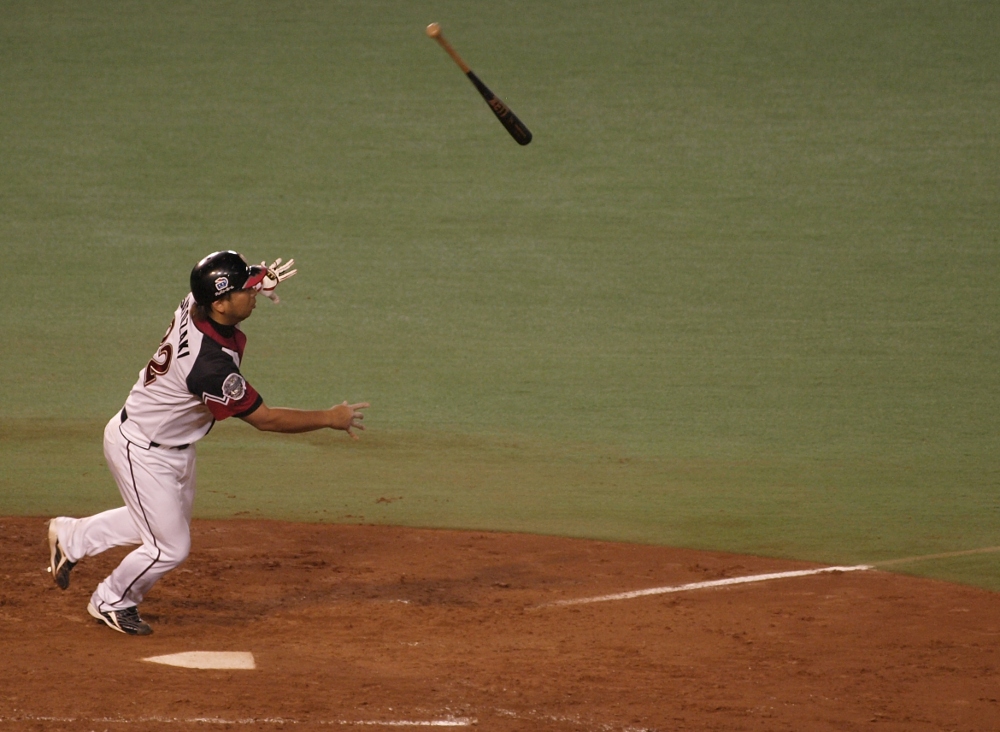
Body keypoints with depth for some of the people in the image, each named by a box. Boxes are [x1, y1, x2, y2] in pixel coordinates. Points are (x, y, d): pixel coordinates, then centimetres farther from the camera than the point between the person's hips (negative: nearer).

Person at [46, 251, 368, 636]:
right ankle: (112, 602, 30)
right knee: (170, 546, 4)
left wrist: (261, 280, -11)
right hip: (142, 452, -9)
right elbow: (265, 419, -27)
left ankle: (72, 537, 43)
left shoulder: (193, 304, -16)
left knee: (168, 519, 27)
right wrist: (329, 418, -18)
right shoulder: (211, 364, -39)